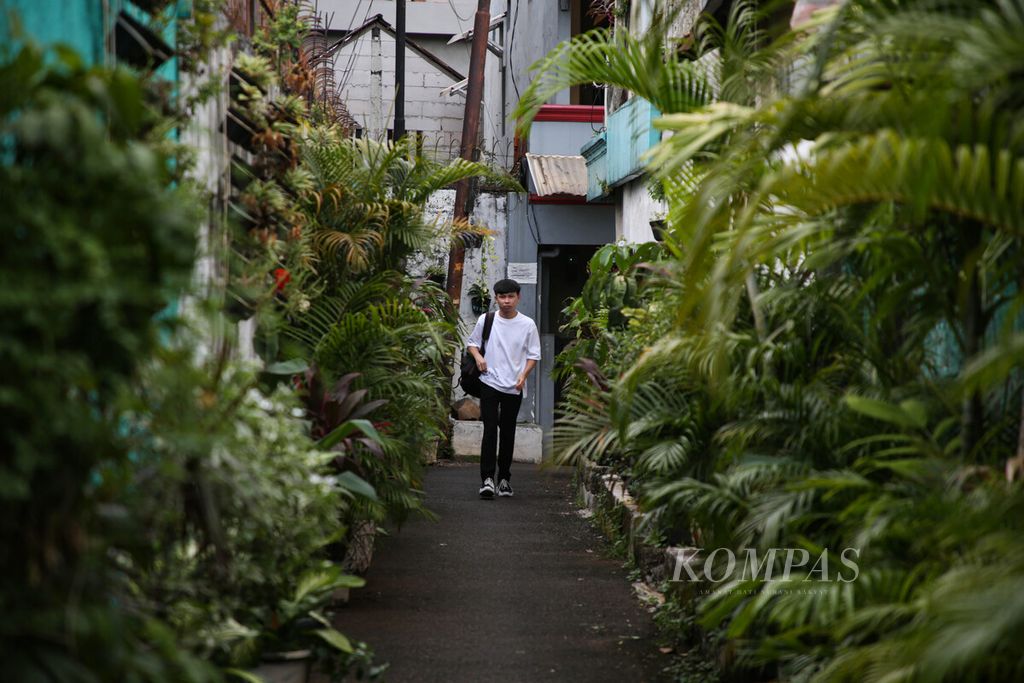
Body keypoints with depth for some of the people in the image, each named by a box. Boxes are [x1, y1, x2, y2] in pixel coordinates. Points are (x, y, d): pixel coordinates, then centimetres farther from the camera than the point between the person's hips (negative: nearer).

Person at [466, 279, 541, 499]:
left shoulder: (528, 324, 1)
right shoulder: (486, 320, 1)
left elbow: (533, 355, 6)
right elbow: (472, 342, 15)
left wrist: (523, 376, -9)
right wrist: (478, 356, -6)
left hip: (514, 387, 1)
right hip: (489, 382, -1)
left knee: (508, 431, 8)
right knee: (490, 429, -12)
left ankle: (504, 478, 17)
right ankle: (487, 478, -16)